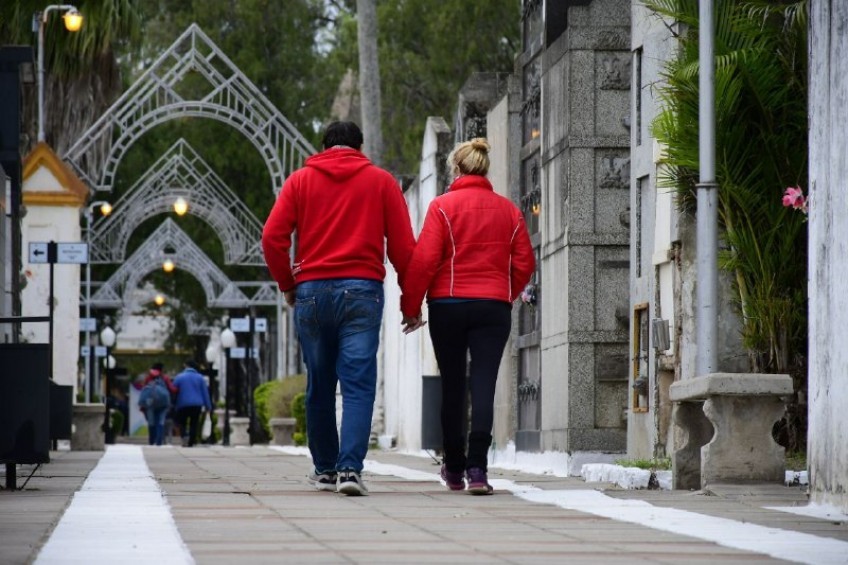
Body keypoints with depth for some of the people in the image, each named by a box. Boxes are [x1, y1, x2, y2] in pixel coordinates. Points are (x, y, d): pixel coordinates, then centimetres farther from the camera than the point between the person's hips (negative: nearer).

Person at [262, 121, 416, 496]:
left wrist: (287, 284, 12)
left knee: (319, 387, 12)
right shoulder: (381, 181, 9)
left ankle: (325, 469, 20)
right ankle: (350, 468, -19)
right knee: (358, 384, -6)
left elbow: (272, 237, 1)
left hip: (312, 290, 2)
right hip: (362, 291, -2)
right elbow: (403, 246, 3)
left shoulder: (301, 180, 11)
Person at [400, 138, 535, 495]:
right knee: (484, 386, -4)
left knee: (452, 388, 9)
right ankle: (477, 469, -17)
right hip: (494, 306, 1)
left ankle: (454, 468, 19)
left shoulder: (443, 206, -3)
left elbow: (424, 260, -8)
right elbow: (524, 263, 8)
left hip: (448, 305, -1)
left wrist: (411, 306, 0)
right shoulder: (508, 211, 7)